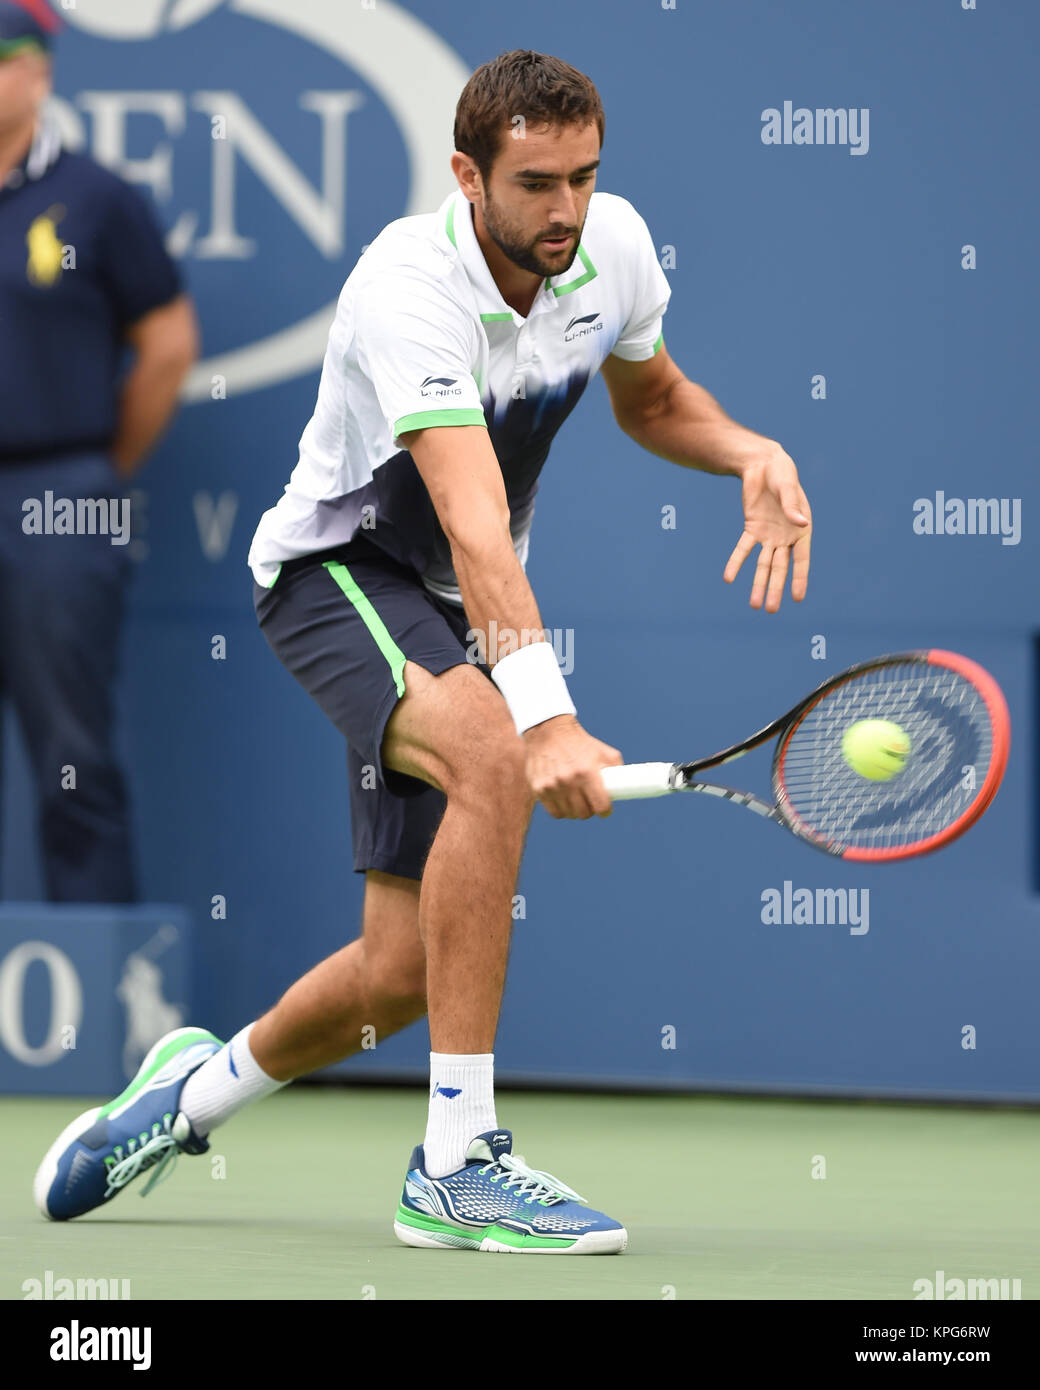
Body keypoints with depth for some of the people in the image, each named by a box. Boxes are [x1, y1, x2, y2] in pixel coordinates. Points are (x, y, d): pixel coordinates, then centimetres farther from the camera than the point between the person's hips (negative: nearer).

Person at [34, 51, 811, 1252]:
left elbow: (652, 400, 13)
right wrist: (546, 719, -52)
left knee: (404, 968, 2)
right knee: (493, 757, -37)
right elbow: (474, 524, -41)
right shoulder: (410, 289, -30)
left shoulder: (614, 245, -8)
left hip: (454, 616, 7)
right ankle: (457, 1163, -33)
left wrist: (753, 454, -9)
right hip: (335, 571, -7)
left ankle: (203, 1084, 35)